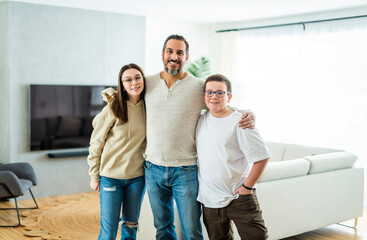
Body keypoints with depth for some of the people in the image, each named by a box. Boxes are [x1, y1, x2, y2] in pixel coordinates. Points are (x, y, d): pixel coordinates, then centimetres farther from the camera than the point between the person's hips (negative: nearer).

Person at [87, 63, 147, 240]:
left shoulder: (148, 107, 1)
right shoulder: (113, 108, -11)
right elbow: (96, 143, -5)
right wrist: (94, 176, -3)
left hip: (137, 177, 4)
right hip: (111, 177, -3)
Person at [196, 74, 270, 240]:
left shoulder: (239, 123, -12)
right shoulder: (201, 120, 5)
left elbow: (262, 157, -14)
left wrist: (247, 186, -12)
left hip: (239, 197, -5)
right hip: (209, 199, 5)